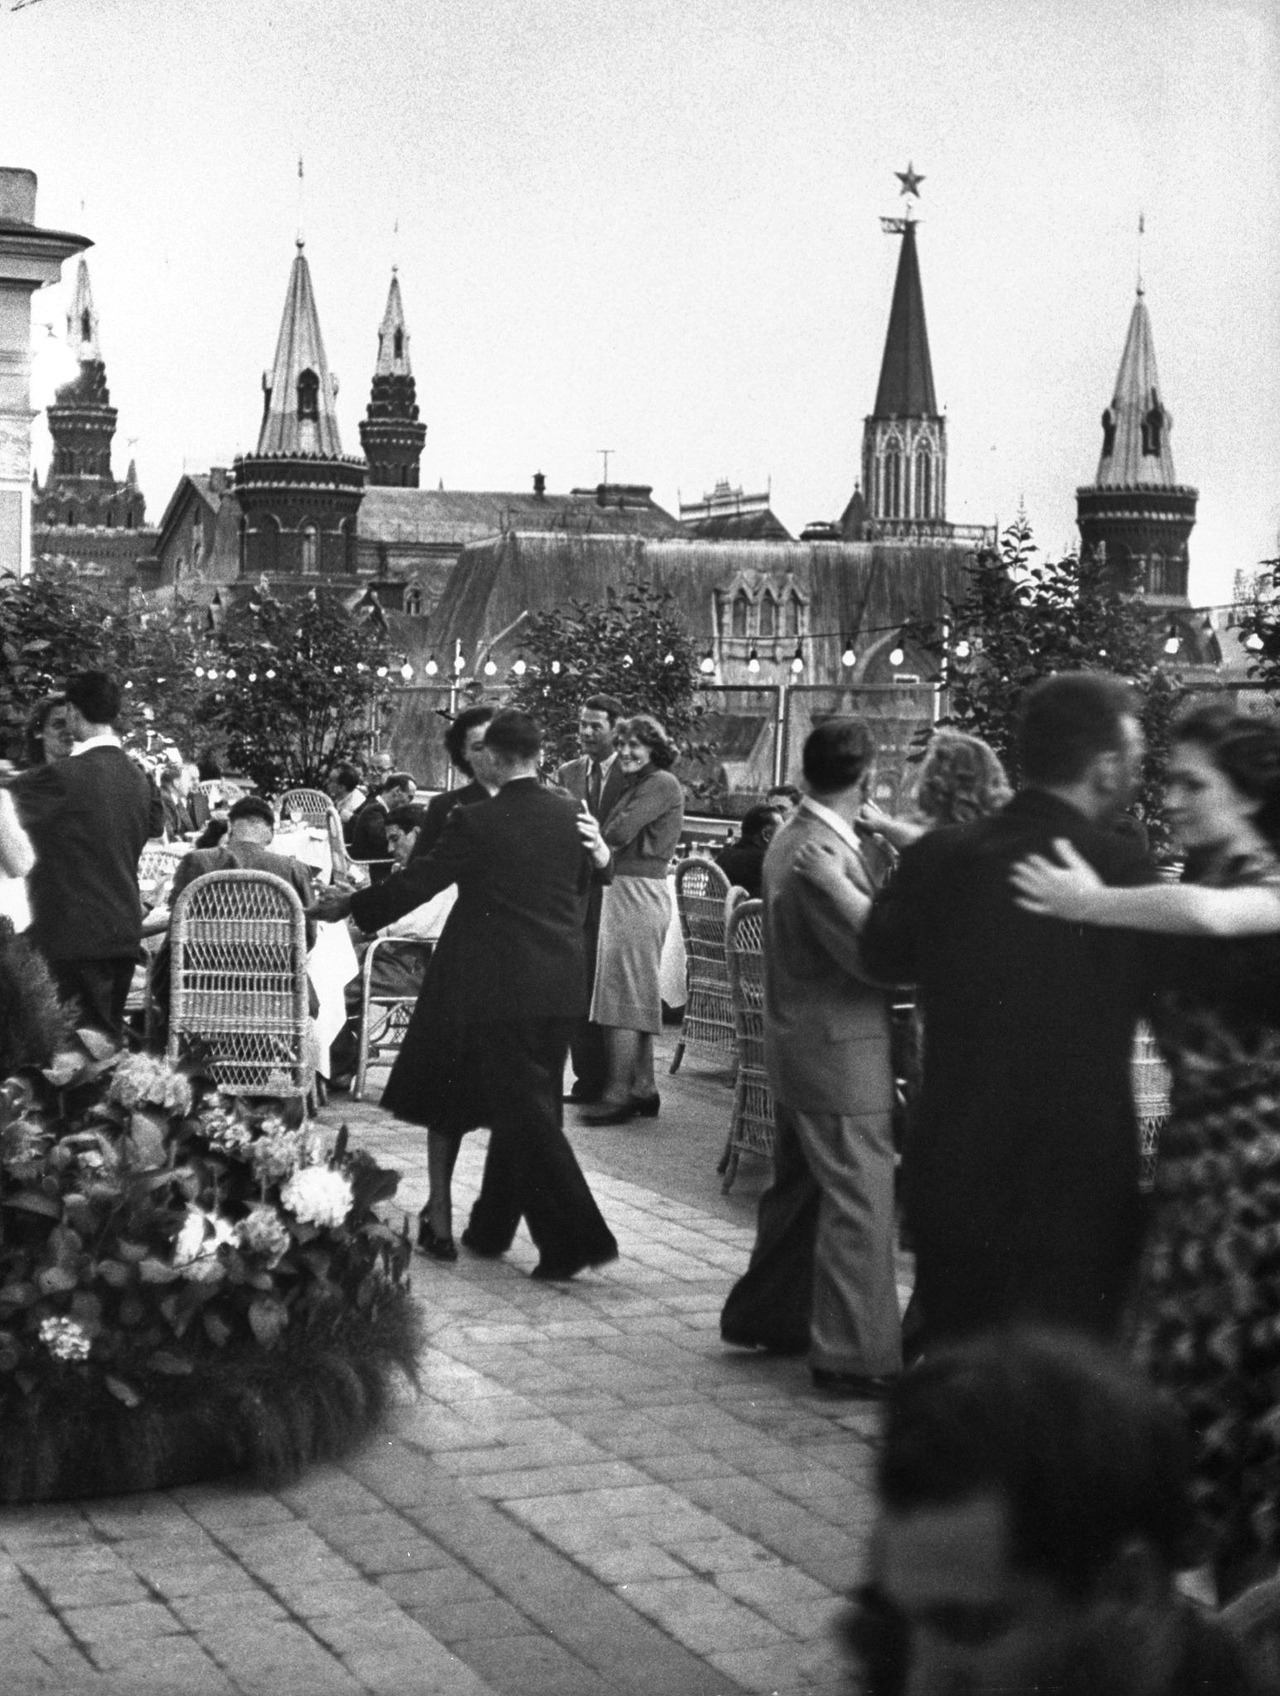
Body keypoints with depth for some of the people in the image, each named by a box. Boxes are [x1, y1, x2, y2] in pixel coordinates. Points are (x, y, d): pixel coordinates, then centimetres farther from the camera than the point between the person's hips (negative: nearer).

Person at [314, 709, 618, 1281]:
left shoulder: (475, 822, -13)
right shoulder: (571, 816, 2)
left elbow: (417, 882, -5)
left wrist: (350, 905, 8)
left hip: (498, 986, -6)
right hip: (559, 987, 6)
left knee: (523, 1109, -2)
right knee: (527, 1105, 14)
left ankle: (575, 1237, -8)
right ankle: (492, 1227, 27)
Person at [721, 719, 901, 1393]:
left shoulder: (794, 838, 10)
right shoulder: (824, 853, -23)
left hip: (799, 1048, 10)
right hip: (838, 1053, -10)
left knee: (799, 1186, 22)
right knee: (859, 1200, -4)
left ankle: (764, 1315, 34)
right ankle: (854, 1355, 1)